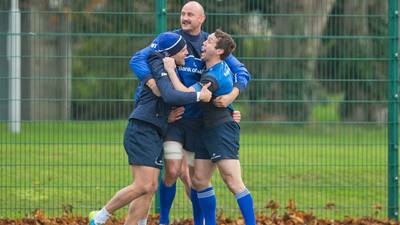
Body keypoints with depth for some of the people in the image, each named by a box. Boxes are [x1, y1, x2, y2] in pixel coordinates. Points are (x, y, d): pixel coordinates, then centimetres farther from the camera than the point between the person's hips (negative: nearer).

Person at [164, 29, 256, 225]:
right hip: (209, 130, 10)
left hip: (223, 130, -10)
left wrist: (171, 70, -19)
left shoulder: (214, 77, -21)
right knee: (199, 180, 9)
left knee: (233, 181, -16)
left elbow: (186, 95, -29)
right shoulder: (220, 67, 8)